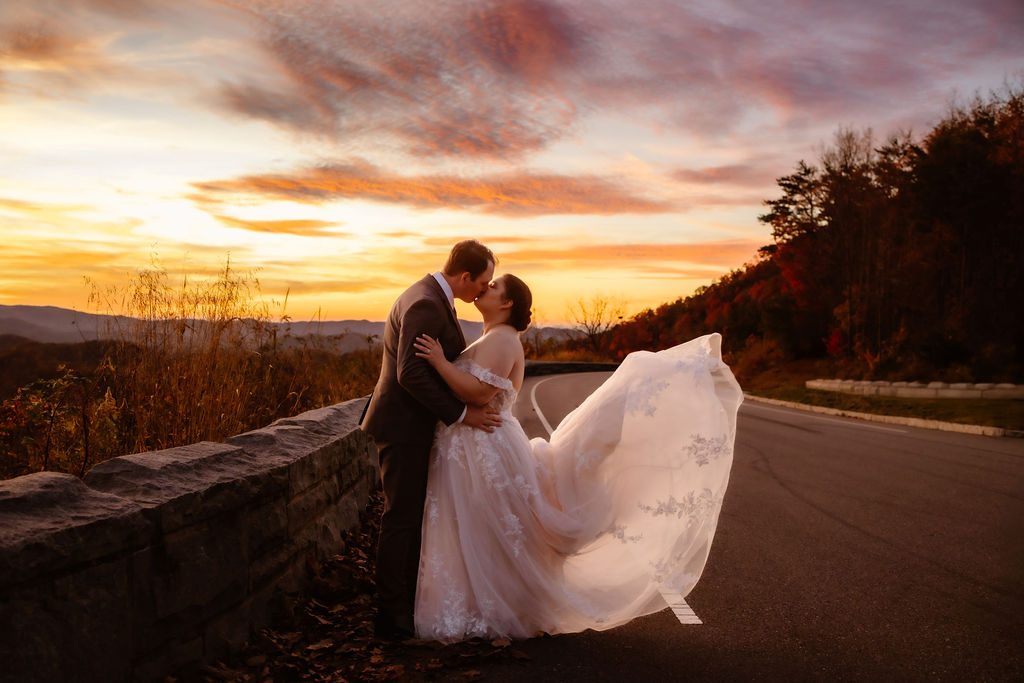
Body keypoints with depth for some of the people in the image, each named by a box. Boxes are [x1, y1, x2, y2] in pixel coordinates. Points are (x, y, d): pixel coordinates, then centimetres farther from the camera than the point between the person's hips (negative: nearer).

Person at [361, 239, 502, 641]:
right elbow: (410, 374, -28)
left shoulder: (432, 298, 11)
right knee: (402, 518, -3)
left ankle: (407, 600, 27)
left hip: (411, 425, 10)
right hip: (403, 426, -10)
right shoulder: (426, 304, -21)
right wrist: (460, 413, -23)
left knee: (412, 514, 16)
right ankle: (392, 617, 6)